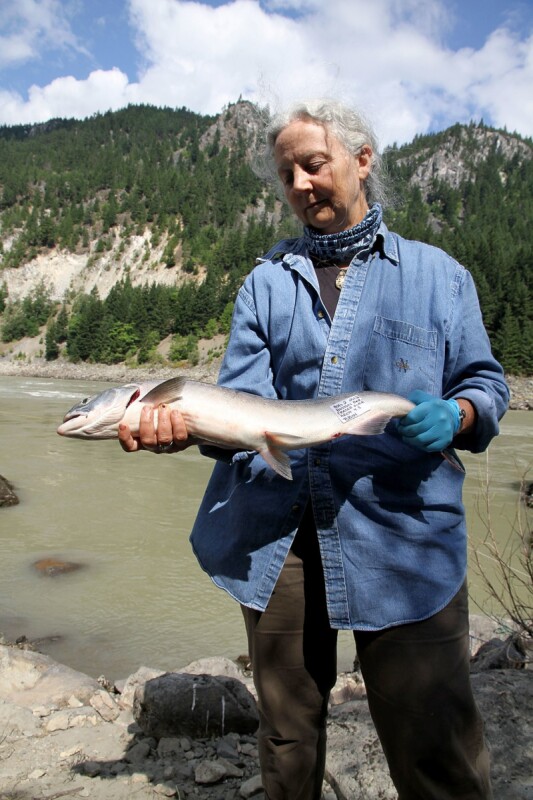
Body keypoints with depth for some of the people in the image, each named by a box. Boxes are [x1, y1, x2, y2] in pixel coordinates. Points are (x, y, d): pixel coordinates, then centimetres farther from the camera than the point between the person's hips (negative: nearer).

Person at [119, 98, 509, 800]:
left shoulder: (436, 273, 8)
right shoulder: (266, 282, 12)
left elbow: (485, 382, 9)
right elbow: (244, 398, 1)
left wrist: (455, 415, -14)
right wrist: (184, 425, -19)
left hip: (402, 531, -1)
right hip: (277, 530, 3)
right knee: (286, 730, 18)